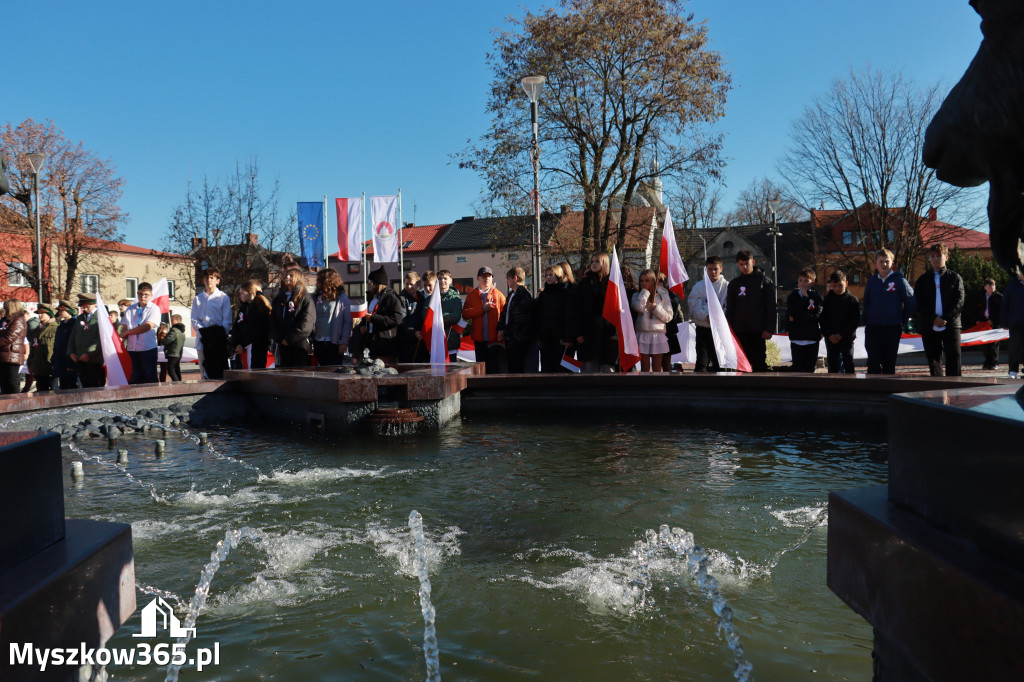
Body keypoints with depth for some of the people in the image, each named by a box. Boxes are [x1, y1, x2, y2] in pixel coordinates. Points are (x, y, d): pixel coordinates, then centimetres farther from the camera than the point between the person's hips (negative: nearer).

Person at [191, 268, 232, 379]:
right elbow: (194, 320, 10)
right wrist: (202, 333, -7)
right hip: (203, 338, 3)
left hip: (218, 337, -3)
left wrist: (219, 334, -13)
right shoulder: (197, 299, 17)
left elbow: (227, 320, 1)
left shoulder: (223, 297, 7)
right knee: (204, 369, 1)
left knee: (219, 368, -7)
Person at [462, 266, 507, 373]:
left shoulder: (498, 295, 7)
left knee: (496, 370, -2)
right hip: (479, 339, 2)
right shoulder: (471, 295, 10)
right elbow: (465, 313, -3)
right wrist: (482, 309, -13)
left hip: (495, 339, -2)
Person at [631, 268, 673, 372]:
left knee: (657, 368, 5)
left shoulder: (663, 296, 6)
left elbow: (669, 317, 1)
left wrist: (655, 308, -10)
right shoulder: (637, 296, 7)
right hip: (642, 335, 0)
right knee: (644, 368, 4)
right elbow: (639, 307, -15)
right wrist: (645, 292, -6)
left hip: (658, 335, 0)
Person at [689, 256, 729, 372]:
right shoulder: (698, 286, 5)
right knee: (701, 361, -6)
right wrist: (707, 316, -20)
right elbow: (695, 308, -4)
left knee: (718, 362, 7)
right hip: (703, 329, 0)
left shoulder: (727, 286, 3)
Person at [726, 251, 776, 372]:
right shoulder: (734, 284, 11)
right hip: (740, 331, 3)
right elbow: (729, 308, 11)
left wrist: (769, 329, -8)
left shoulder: (765, 282, 3)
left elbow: (771, 307, 0)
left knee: (759, 362, -1)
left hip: (758, 331, -3)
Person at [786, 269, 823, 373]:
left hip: (812, 338, 0)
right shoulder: (792, 297, 7)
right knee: (797, 368, -1)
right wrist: (804, 298, -8)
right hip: (796, 338, 0)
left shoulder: (816, 297, 4)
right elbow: (789, 315, -9)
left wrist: (796, 318, -11)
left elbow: (817, 316, -9)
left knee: (810, 368, 5)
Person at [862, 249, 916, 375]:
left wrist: (902, 320, 2)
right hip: (872, 329, 2)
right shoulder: (871, 281, 8)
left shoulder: (899, 280, -2)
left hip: (892, 329, -2)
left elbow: (911, 304, 2)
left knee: (889, 364, 6)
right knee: (873, 364, -2)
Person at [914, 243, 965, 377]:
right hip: (929, 326, 2)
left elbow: (959, 302, -1)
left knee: (954, 356, -9)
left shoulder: (955, 278, 9)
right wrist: (934, 318, -12)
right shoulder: (923, 280, 12)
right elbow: (918, 304, 2)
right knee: (933, 358, 3)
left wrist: (945, 318, -13)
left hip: (951, 324, -1)